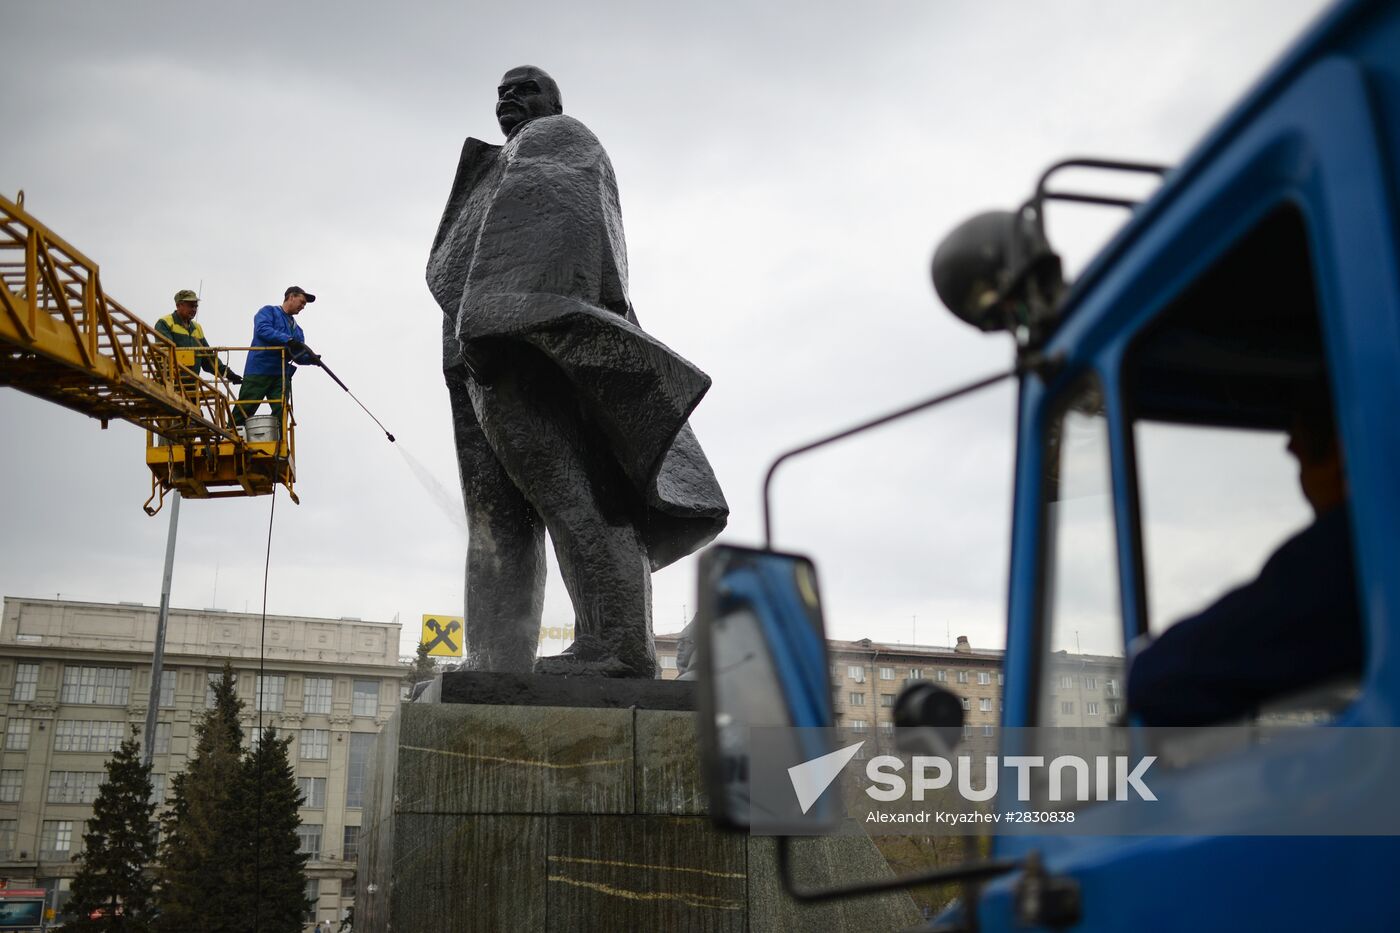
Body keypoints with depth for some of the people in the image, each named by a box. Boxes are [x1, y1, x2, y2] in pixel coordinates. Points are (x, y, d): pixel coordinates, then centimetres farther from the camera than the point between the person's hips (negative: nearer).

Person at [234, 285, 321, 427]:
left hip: (282, 377, 6)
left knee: (280, 415, -5)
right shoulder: (269, 311, 4)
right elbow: (262, 329, -17)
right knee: (242, 413, -5)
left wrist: (311, 358, -7)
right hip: (259, 371, -6)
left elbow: (299, 355, 16)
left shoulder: (297, 329, 23)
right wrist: (288, 339, -26)